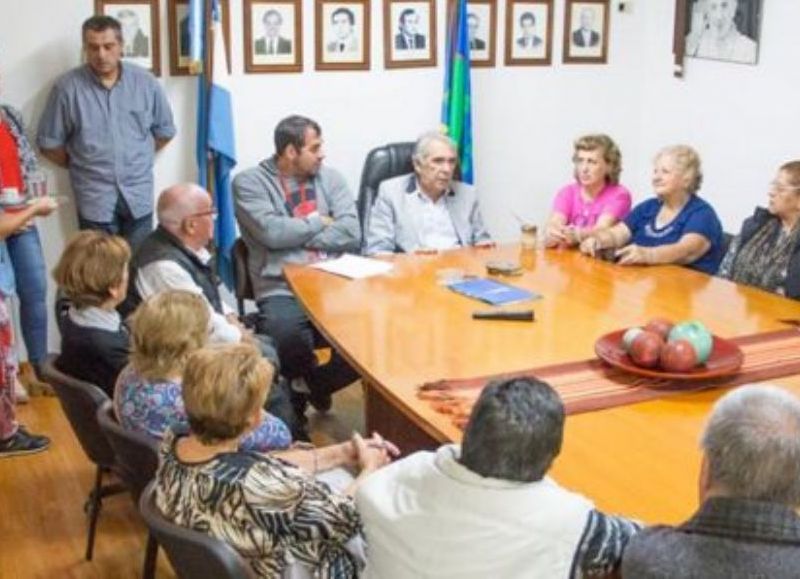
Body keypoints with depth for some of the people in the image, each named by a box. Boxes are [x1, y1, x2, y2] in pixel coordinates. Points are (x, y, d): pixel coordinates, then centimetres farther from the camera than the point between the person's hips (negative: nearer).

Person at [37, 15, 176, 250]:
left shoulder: (146, 82, -1)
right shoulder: (67, 87, -9)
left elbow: (165, 130, 12)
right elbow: (49, 143, -2)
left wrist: (137, 156, 10)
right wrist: (80, 165, 6)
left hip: (139, 195, 2)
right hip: (95, 199, -2)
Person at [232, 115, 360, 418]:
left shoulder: (329, 177, 16)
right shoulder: (250, 182, 5)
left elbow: (351, 233, 2)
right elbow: (271, 232, -12)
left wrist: (294, 235, -5)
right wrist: (319, 222, 2)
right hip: (281, 291, -3)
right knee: (288, 335, -36)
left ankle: (309, 385, 8)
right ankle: (315, 385, 3)